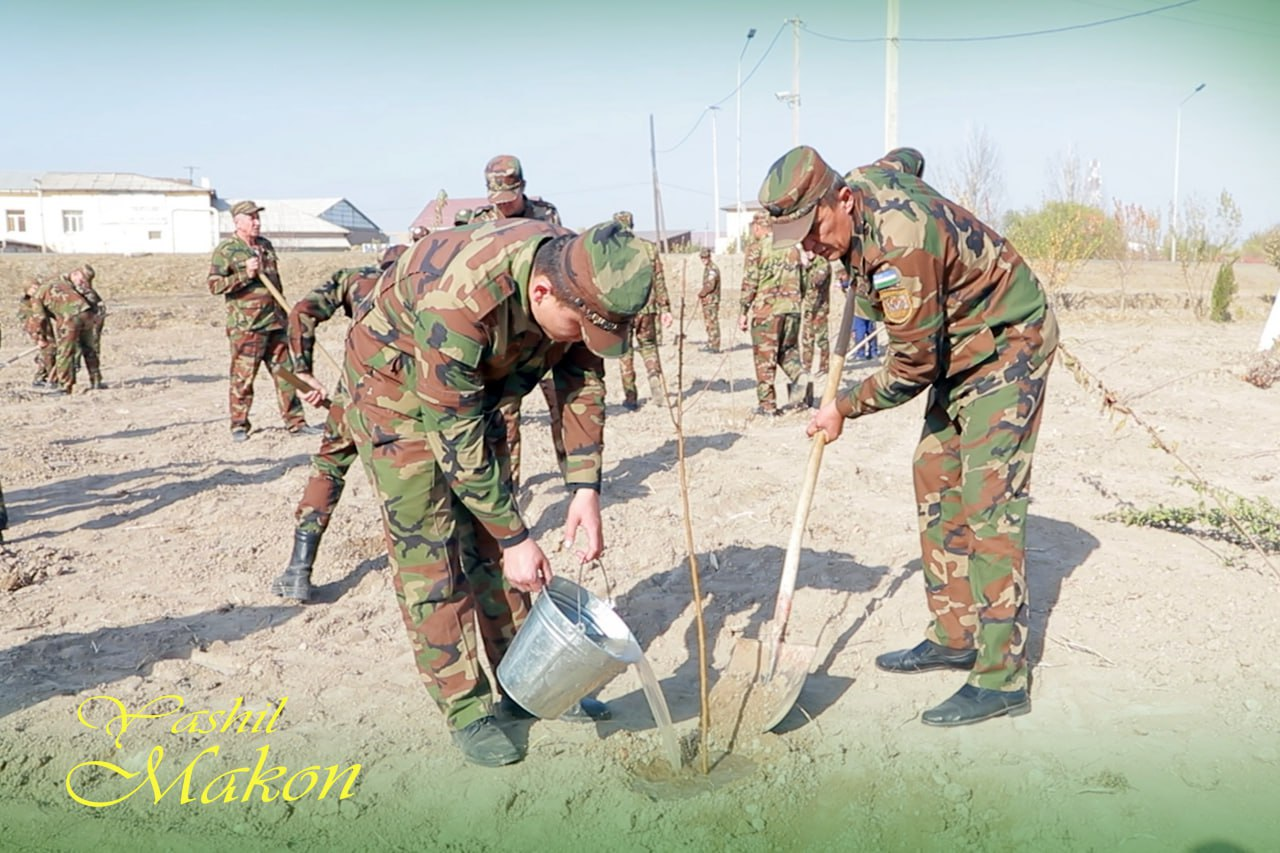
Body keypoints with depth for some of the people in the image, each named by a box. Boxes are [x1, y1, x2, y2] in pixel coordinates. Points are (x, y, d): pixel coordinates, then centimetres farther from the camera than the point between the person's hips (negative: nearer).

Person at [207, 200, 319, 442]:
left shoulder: (266, 245, 15)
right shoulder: (225, 250, -5)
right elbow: (214, 285, -11)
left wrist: (285, 312, 21)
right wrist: (245, 275, -20)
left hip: (275, 323, 6)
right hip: (245, 326, -6)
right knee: (243, 377, -1)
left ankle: (296, 423, 13)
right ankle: (239, 426, 11)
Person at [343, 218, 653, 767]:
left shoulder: (582, 276, -21)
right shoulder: (459, 302, -41)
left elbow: (581, 384, -8)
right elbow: (457, 439, -33)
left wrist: (585, 489, -14)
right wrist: (516, 538, -27)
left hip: (476, 386, 6)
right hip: (394, 385, -6)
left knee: (490, 539, 9)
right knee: (428, 548, -6)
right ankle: (466, 710, 4)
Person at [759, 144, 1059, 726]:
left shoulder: (899, 246, -32)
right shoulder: (863, 181, -5)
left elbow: (912, 367, -25)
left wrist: (844, 408, -10)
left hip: (1009, 346, -10)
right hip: (960, 349, 10)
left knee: (987, 502, -14)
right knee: (934, 482, 9)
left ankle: (1002, 679, -9)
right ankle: (955, 637, 17)